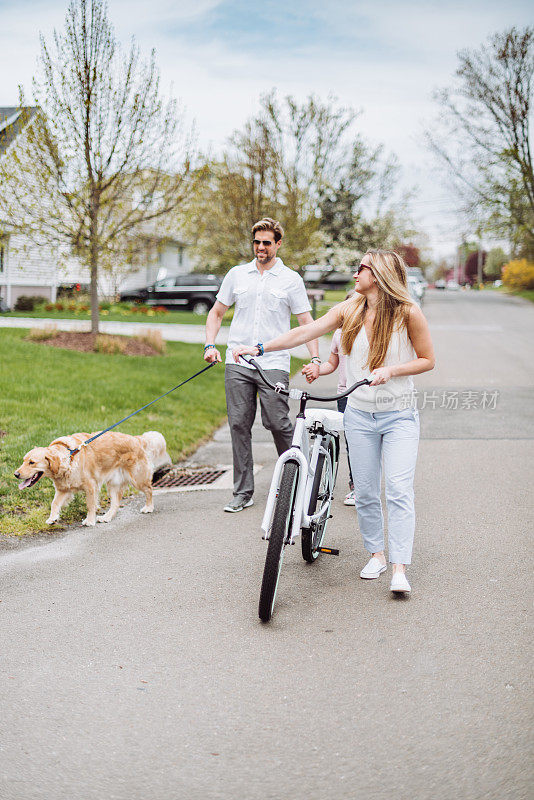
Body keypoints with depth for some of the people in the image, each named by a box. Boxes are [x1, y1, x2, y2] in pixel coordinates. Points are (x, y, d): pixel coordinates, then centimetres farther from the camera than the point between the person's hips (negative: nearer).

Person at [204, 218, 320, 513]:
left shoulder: (291, 279, 5)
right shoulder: (237, 274, 12)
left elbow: (306, 322, 5)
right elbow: (216, 313, 19)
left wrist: (315, 358, -9)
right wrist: (210, 345, 3)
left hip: (274, 364, -3)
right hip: (237, 363, 3)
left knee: (278, 423, -9)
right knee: (239, 425, 2)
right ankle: (243, 492, 10)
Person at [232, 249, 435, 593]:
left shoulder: (408, 312, -8)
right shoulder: (349, 310, 2)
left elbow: (428, 359, -2)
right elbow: (307, 331, -4)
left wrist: (391, 370, -18)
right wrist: (260, 348, -12)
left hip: (399, 416, -3)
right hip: (360, 414, 4)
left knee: (399, 490, -12)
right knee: (365, 491, 7)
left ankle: (399, 568, -9)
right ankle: (376, 553, 25)